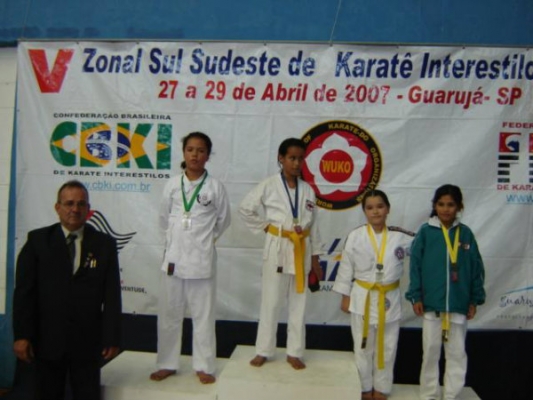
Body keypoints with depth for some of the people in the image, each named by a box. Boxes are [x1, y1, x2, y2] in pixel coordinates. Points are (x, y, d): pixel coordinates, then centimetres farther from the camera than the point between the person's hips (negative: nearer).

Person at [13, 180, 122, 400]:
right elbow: (24, 290, -2)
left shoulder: (105, 244, 0)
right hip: (46, 339, 1)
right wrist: (22, 335, -7)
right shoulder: (37, 240, 0)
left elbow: (112, 295, -2)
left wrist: (111, 338, -4)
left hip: (88, 340, 0)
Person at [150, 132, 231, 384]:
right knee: (169, 314, 11)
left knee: (203, 315, 7)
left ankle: (203, 366, 21)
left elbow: (223, 220, 7)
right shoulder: (173, 184, 0)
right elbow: (163, 218, 12)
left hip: (202, 259, -2)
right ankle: (167, 364, 27)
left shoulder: (215, 187, -5)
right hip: (174, 257, 2)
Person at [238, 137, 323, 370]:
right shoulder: (268, 186, -7)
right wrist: (264, 227, -6)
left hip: (301, 250, 3)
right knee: (271, 302, 6)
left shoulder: (307, 190, 4)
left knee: (298, 303, 10)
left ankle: (294, 352, 23)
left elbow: (313, 225, 8)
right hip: (277, 249, -3)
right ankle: (263, 351, 21)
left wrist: (315, 257, 7)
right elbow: (244, 209, -4)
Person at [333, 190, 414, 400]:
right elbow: (346, 268, -2)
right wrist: (345, 296, 1)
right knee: (363, 347, 10)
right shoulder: (355, 236, -8)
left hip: (390, 299, 2)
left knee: (387, 347, 13)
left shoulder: (399, 237, -5)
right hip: (363, 298, -1)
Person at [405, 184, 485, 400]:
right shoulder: (426, 231, -4)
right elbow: (415, 265, -3)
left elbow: (476, 268, 5)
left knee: (457, 353, 11)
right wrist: (416, 296, -7)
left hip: (459, 304, 2)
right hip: (431, 303, -1)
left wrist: (475, 300, 4)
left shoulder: (465, 233, 1)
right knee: (431, 351, 10)